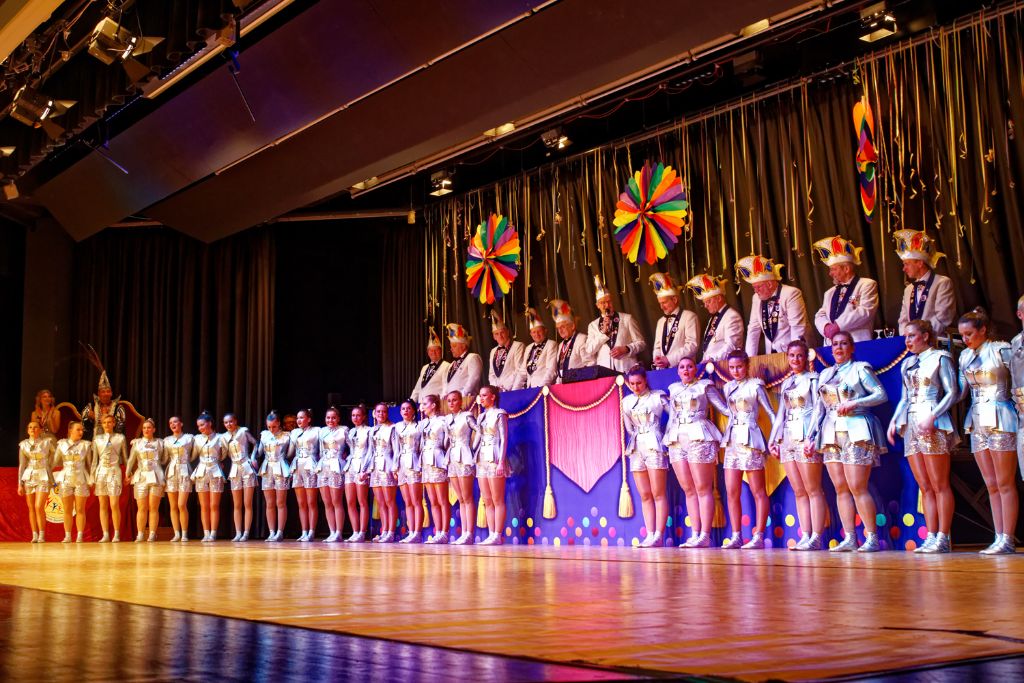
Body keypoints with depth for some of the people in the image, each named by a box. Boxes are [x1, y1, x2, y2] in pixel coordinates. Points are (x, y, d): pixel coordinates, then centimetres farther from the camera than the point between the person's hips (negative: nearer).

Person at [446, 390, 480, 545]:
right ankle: (464, 533, 6)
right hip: (452, 460, 7)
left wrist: (472, 449, -11)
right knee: (461, 499, 6)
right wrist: (447, 453, 7)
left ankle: (469, 534, -9)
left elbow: (479, 431, -11)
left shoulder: (467, 416, -4)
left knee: (467, 498, -8)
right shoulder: (447, 419, 14)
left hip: (464, 458, -7)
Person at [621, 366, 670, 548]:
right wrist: (637, 438, 7)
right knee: (645, 496, 3)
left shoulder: (658, 397, 0)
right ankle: (650, 535, 2)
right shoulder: (626, 402, 13)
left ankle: (658, 536, -8)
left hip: (654, 447, -5)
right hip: (636, 449, 5)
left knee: (658, 493, -6)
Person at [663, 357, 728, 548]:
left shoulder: (705, 386, 6)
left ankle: (705, 536, -8)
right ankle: (694, 535, 5)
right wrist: (666, 438, 15)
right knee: (688, 490, 4)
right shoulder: (673, 389, 19)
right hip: (677, 440, 5)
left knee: (703, 489, -6)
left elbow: (724, 408, 5)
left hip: (699, 437, -5)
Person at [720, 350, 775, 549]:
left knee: (758, 492, -2)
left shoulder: (755, 386, -3)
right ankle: (736, 537, 7)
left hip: (750, 440, -6)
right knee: (731, 493, 3)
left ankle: (758, 537, -2)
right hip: (732, 441, 6)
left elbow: (771, 413, -4)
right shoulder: (728, 387, 14)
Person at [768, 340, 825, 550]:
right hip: (788, 438, 7)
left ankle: (816, 537, -8)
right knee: (799, 491, 3)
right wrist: (773, 439, 14)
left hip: (806, 437, -7)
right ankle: (805, 536, 3)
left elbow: (818, 409, -7)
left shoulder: (813, 379, 1)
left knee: (813, 490, -7)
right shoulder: (786, 383, 20)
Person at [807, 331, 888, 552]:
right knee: (841, 488, 1)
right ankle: (849, 538, 2)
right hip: (831, 434, 6)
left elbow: (882, 394, -5)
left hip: (856, 433, -6)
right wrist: (811, 436, 12)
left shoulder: (860, 369, 3)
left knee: (857, 487, -11)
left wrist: (854, 403, -15)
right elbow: (818, 409, 18)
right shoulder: (825, 374, 18)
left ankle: (872, 538, -6)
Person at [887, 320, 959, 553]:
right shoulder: (908, 364, 19)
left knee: (940, 485, -6)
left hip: (932, 425, -6)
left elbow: (952, 392, -7)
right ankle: (931, 537, 4)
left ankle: (943, 538, -6)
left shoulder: (940, 358, 0)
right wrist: (894, 421, 7)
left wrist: (932, 416, -18)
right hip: (911, 425, 7)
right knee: (925, 487, 4)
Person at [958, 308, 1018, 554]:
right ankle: (999, 539, 9)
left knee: (1005, 483, -4)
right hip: (977, 423, 6)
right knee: (991, 485, 7)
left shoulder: (1001, 350, -6)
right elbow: (960, 391, 13)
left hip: (999, 420, -6)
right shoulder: (965, 356, 12)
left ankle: (1008, 540, -2)